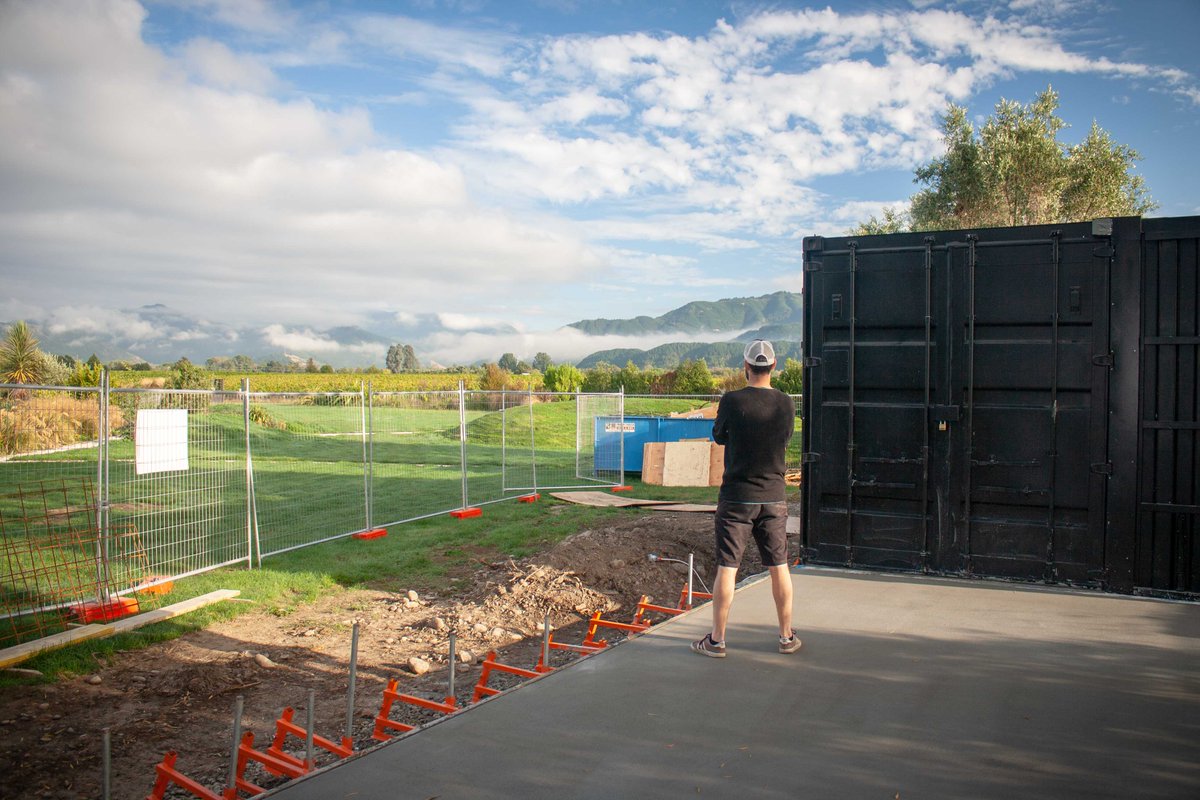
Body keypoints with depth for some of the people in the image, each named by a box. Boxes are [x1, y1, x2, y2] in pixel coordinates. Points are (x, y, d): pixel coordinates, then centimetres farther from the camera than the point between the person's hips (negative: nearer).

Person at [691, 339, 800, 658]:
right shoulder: (786, 404, -3)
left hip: (736, 498, -3)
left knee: (726, 568, 3)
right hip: (774, 497, 3)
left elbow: (718, 436, 3)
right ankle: (787, 636, 22)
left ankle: (716, 640, 9)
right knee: (779, 567, 13)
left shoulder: (732, 401, -13)